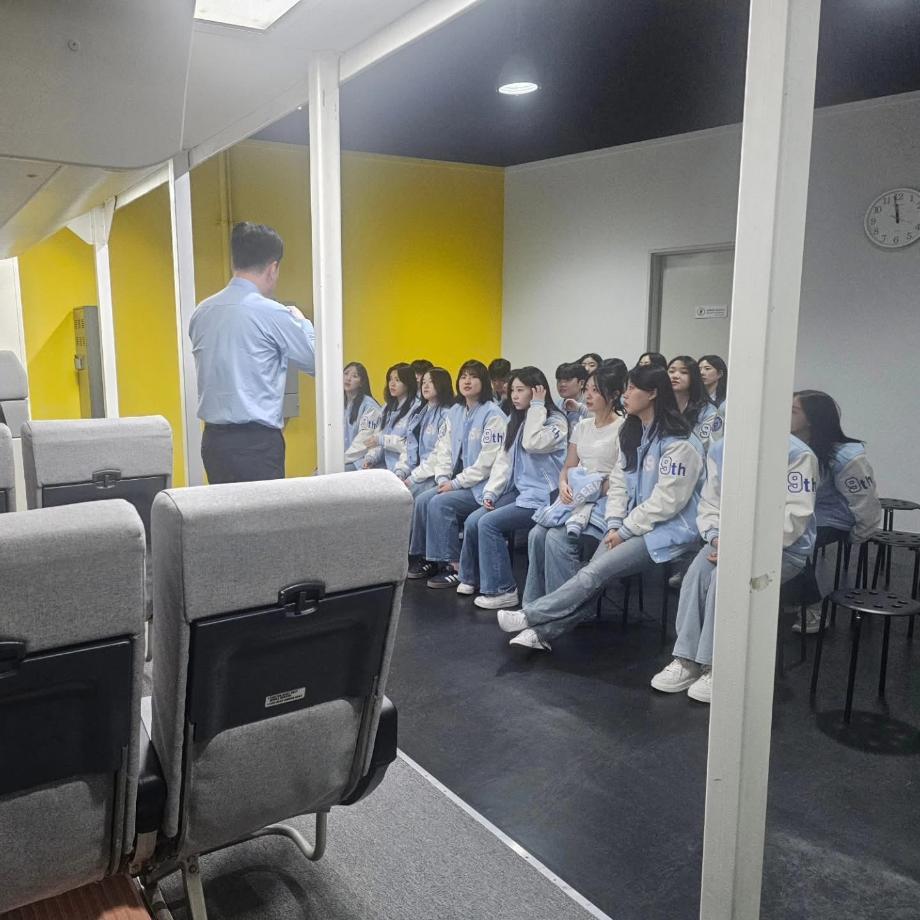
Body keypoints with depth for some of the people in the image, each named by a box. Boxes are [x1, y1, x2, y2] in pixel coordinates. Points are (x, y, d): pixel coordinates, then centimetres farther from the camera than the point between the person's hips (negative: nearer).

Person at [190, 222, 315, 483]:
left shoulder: (201, 312, 7)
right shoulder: (272, 313, -11)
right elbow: (315, 361, 0)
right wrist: (301, 321, 18)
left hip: (213, 439, 7)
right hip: (256, 442, -7)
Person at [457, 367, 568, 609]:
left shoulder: (556, 421, -8)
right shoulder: (518, 421, 15)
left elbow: (532, 444, -26)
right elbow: (504, 459, 10)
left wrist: (537, 406, -18)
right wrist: (490, 491, -1)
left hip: (542, 496, -8)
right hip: (518, 489, 8)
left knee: (489, 523, -22)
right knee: (473, 521, -9)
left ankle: (502, 590, -13)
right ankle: (471, 578, 8)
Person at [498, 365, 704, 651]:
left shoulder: (679, 442, -15)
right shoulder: (632, 433, 11)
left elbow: (666, 500, -18)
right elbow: (619, 482, 10)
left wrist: (625, 531, -13)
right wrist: (614, 526, -3)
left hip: (667, 530, -7)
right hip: (634, 523, 7)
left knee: (595, 573, -20)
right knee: (594, 575, -15)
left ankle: (530, 617, -14)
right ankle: (541, 631, -19)